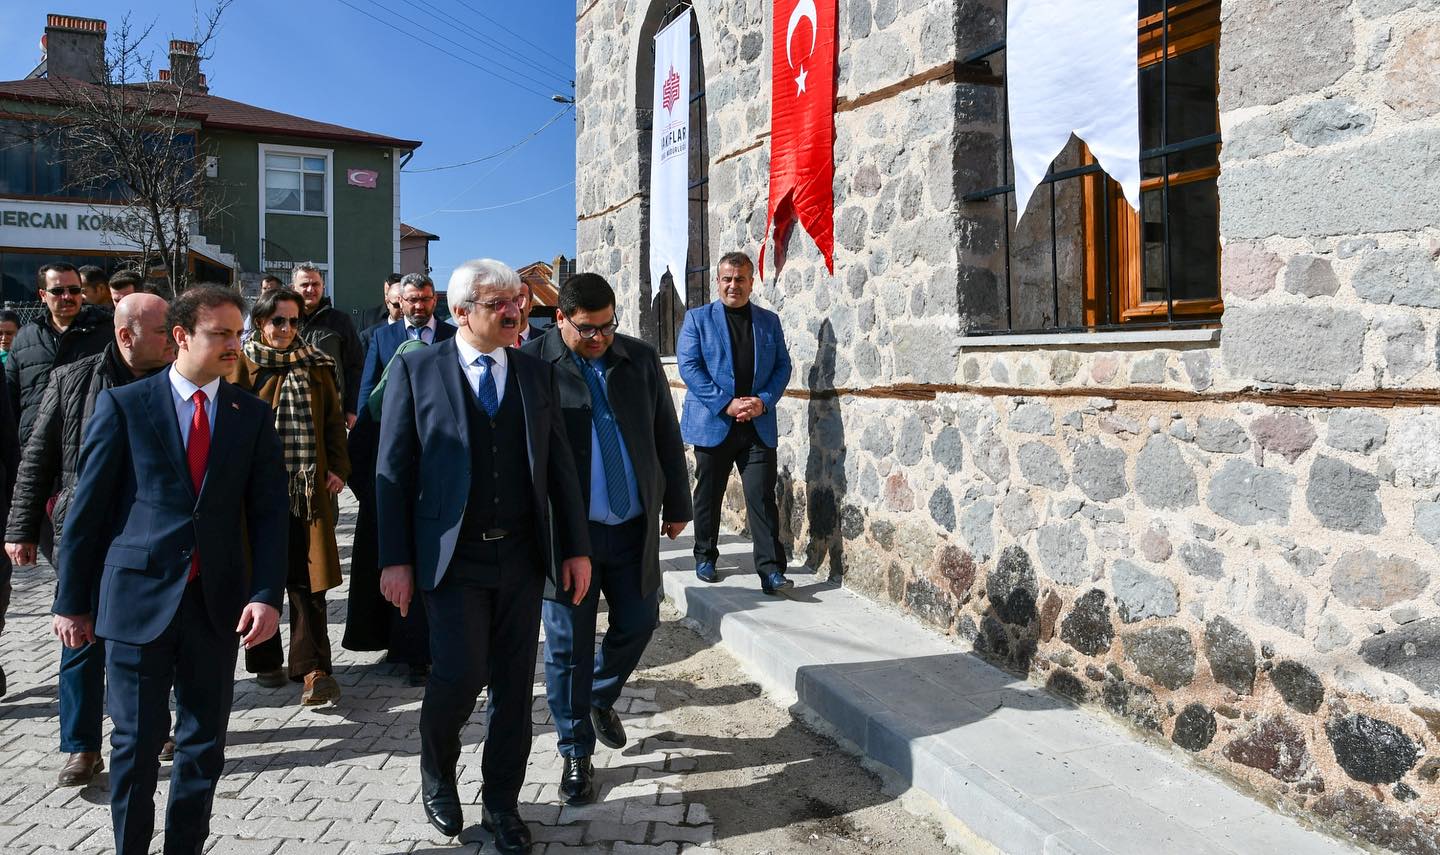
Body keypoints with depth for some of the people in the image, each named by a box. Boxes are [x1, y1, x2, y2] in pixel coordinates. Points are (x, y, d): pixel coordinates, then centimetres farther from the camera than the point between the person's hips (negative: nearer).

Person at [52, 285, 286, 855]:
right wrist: (72, 602, 1)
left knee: (205, 741, 12)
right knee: (137, 740, 8)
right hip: (138, 596, -2)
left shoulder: (252, 414, 4)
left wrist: (267, 594, -9)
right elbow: (87, 508, 0)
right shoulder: (123, 405, -2)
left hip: (217, 600, 2)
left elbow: (269, 511, 1)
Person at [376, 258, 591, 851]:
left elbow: (559, 465, 8)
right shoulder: (416, 370, -1)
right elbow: (393, 469, -2)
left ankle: (501, 803, 28)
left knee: (514, 682, 8)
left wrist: (576, 547, 4)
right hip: (453, 556, -3)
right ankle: (437, 774, 24)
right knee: (460, 671, -9)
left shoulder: (537, 373, 7)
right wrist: (395, 559, -7)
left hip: (522, 556, 3)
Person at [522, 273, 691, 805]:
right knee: (569, 645, 6)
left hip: (633, 526, 4)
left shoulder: (641, 359, 4)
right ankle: (575, 754, 23)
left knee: (638, 622, 14)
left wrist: (677, 505, 12)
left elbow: (667, 437, 10)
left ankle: (601, 698, 44)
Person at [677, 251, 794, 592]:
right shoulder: (698, 318, 4)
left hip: (759, 425, 1)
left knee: (762, 496, -4)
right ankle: (705, 557, 27)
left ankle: (771, 569, -2)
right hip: (713, 423, -1)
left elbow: (782, 366, 9)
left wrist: (764, 401, -9)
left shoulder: (769, 321, 12)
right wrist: (726, 404, -14)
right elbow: (689, 366, -6)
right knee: (708, 494, 11)